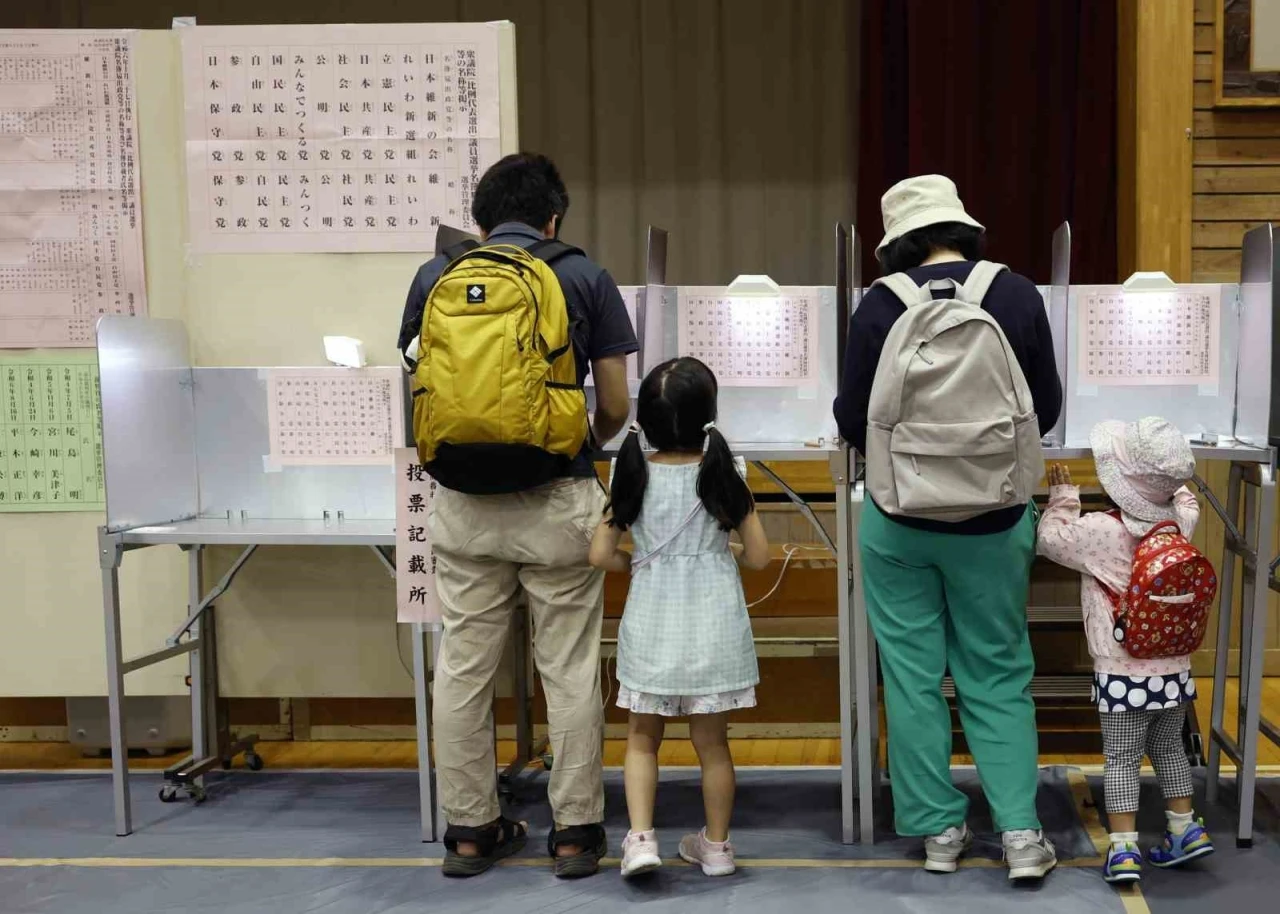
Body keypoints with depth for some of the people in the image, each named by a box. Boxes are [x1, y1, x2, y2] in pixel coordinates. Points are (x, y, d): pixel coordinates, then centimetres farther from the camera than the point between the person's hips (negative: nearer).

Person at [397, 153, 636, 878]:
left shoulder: (434, 277, 5)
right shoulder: (585, 279, 0)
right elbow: (616, 405, 1)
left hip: (465, 501, 2)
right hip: (557, 499, -2)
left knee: (464, 668, 10)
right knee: (569, 670, 7)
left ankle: (470, 829, 19)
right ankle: (576, 831, 14)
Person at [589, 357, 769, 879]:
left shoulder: (633, 475, -5)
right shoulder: (725, 473, -7)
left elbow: (601, 555, -4)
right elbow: (758, 556, -4)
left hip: (651, 626, 0)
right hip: (712, 625, 0)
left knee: (642, 738, 14)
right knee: (711, 741, 11)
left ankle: (640, 838, 2)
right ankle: (716, 846, 22)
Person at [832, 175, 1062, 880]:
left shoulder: (881, 305, -10)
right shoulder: (1018, 295, -6)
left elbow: (852, 418, -5)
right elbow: (1046, 408, 3)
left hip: (901, 515, -1)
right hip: (994, 518, 1)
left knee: (914, 675, 11)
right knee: (997, 674, 13)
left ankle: (938, 829, 18)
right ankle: (1019, 829, 7)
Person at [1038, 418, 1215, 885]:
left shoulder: (1099, 531, -18)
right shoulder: (1179, 521, -3)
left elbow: (1050, 540, -2)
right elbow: (1187, 502, 21)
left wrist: (1063, 497, 8)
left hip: (1123, 673, -5)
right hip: (1174, 666, 5)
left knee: (1122, 758, 3)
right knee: (1169, 747, 23)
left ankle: (1124, 849, 1)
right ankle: (1185, 828, 29)